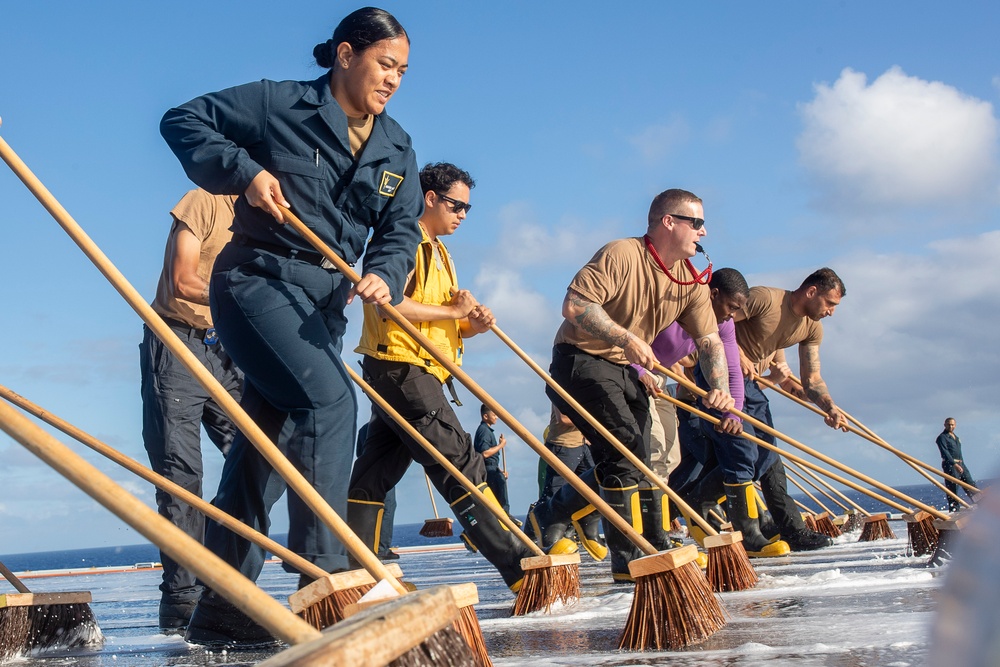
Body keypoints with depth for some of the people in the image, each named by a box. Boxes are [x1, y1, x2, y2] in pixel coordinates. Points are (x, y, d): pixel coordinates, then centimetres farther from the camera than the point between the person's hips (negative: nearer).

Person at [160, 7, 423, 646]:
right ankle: (324, 575, -22)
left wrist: (384, 276, -19)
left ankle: (222, 609, 16)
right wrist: (245, 171, -16)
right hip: (257, 279, -6)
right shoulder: (279, 105, -5)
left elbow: (400, 231, 3)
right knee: (330, 400, -25)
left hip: (324, 302, 6)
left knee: (263, 441, 8)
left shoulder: (397, 149, 10)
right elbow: (183, 120, -3)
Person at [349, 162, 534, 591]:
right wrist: (452, 311, -14)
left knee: (376, 475, 8)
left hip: (419, 374, 10)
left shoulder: (436, 251, 24)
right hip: (399, 367, -10)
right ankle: (519, 567, -14)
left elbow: (442, 324, 24)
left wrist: (472, 324, 2)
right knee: (460, 462, -13)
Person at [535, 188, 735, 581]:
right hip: (580, 361, -9)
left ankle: (551, 514, 28)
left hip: (624, 371, 9)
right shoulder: (620, 255, -19)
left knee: (633, 466, 9)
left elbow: (709, 340, 1)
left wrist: (719, 387, -17)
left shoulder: (692, 281, 4)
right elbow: (573, 305, -26)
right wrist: (626, 338, -30)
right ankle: (627, 561, -13)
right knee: (628, 449, -21)